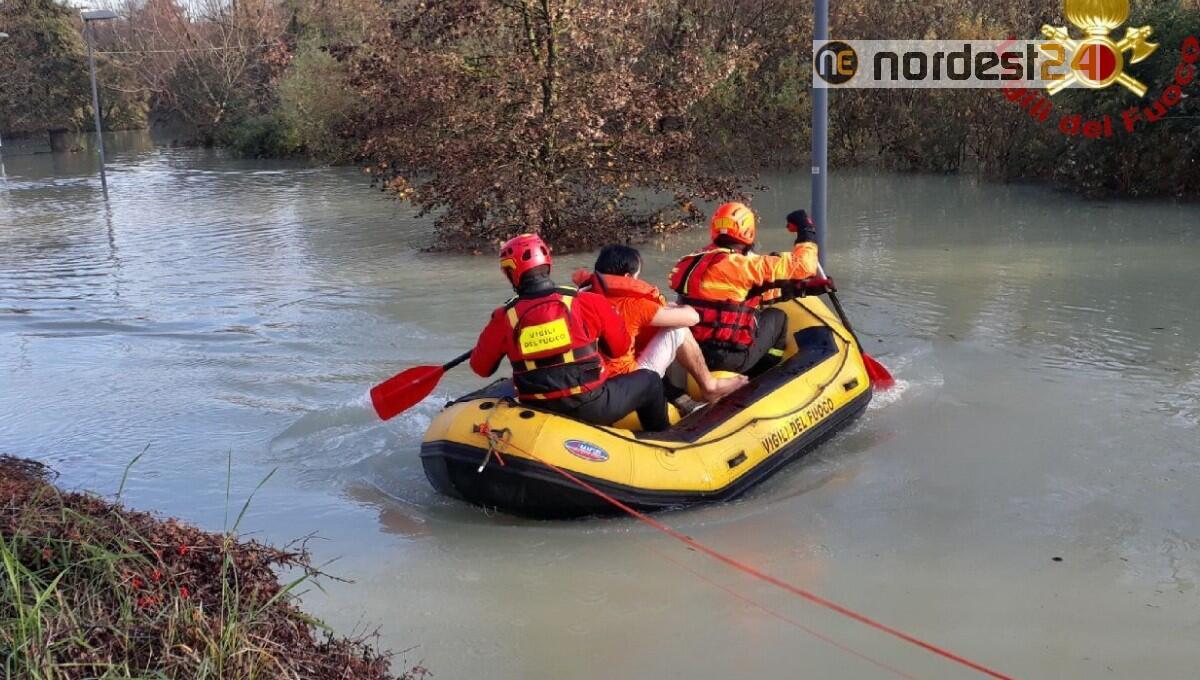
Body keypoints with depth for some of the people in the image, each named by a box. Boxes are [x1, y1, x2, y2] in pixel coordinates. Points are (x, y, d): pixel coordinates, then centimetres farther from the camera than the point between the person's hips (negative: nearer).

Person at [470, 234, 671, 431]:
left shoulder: (504, 318, -5)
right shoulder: (588, 303, -9)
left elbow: (481, 367, 9)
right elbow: (620, 347, 4)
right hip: (590, 408, -2)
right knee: (649, 380, 21)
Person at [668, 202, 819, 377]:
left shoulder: (691, 262, 8)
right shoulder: (740, 265, -16)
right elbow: (802, 265, -15)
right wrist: (807, 235, 2)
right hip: (730, 357, -7)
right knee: (777, 317, 16)